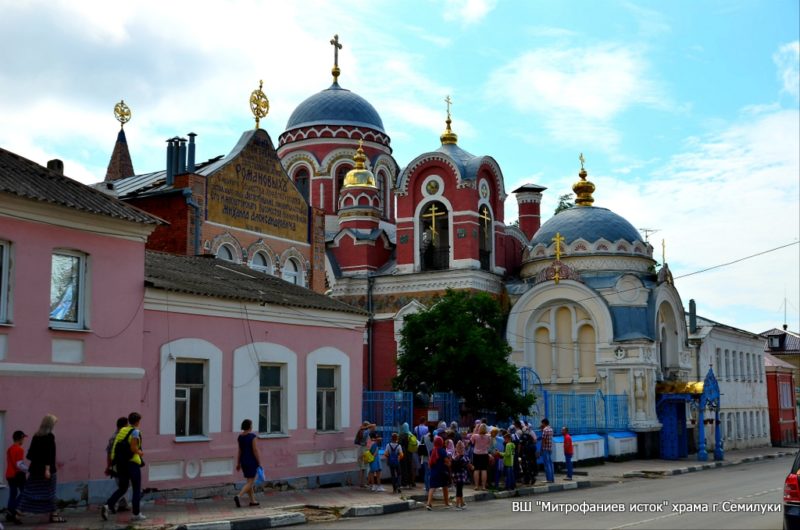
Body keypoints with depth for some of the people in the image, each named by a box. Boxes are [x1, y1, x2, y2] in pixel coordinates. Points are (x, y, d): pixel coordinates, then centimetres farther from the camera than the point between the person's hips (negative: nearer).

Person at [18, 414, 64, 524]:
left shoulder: (36, 436, 9)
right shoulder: (50, 436, -12)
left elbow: (31, 453, 13)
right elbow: (48, 454, -18)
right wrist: (47, 469, -20)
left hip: (35, 469, 6)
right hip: (46, 469, -6)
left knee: (30, 492, 7)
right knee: (49, 493, 2)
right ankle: (54, 515, 9)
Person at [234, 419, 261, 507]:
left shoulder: (240, 436, 3)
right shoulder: (252, 436, -17)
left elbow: (240, 451, 7)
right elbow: (255, 450, -18)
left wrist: (238, 463, 11)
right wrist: (259, 463, -11)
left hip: (243, 461, 7)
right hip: (252, 461, -7)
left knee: (250, 481, 17)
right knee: (250, 483, -4)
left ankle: (252, 500, 19)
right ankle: (238, 496, -21)